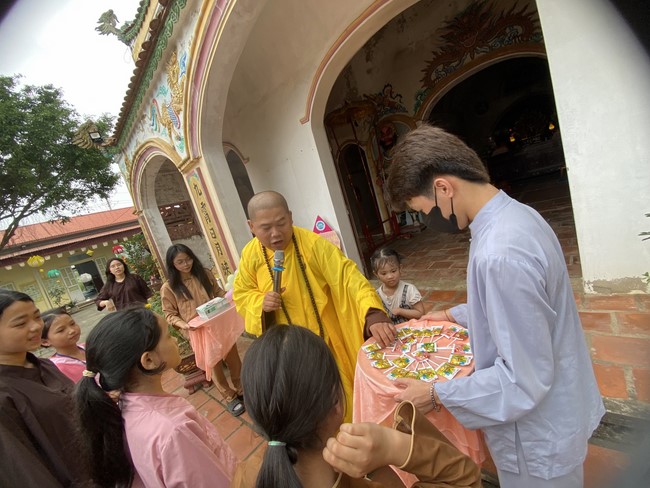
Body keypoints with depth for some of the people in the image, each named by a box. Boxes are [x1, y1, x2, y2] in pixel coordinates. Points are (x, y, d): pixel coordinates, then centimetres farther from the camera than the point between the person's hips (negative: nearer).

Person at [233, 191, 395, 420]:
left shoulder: (313, 244, -24)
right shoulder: (250, 255, -10)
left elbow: (348, 277, -30)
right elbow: (241, 294, 3)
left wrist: (373, 316, -45)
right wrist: (260, 302, -19)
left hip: (326, 337, -2)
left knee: (341, 395, 18)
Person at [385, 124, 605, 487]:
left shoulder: (500, 254, -36)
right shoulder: (518, 213, -5)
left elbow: (523, 380, -29)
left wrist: (436, 394, -18)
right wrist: (455, 314, 16)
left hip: (539, 443, -8)